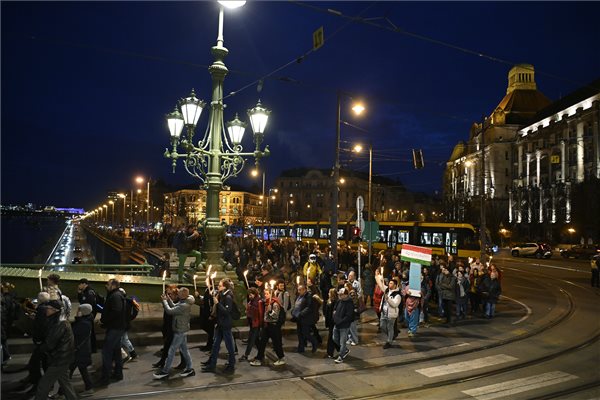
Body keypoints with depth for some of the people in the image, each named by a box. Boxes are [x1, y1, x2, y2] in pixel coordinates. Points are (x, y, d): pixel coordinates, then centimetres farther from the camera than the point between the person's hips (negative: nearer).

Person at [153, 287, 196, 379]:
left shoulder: (184, 306, -28)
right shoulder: (183, 302, 3)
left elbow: (169, 311, -26)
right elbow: (174, 306, 8)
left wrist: (164, 300, -14)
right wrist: (168, 299, -4)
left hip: (180, 331, -10)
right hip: (182, 330, 10)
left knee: (171, 351, 1)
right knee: (184, 349, 15)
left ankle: (165, 371, 12)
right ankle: (189, 369, 22)